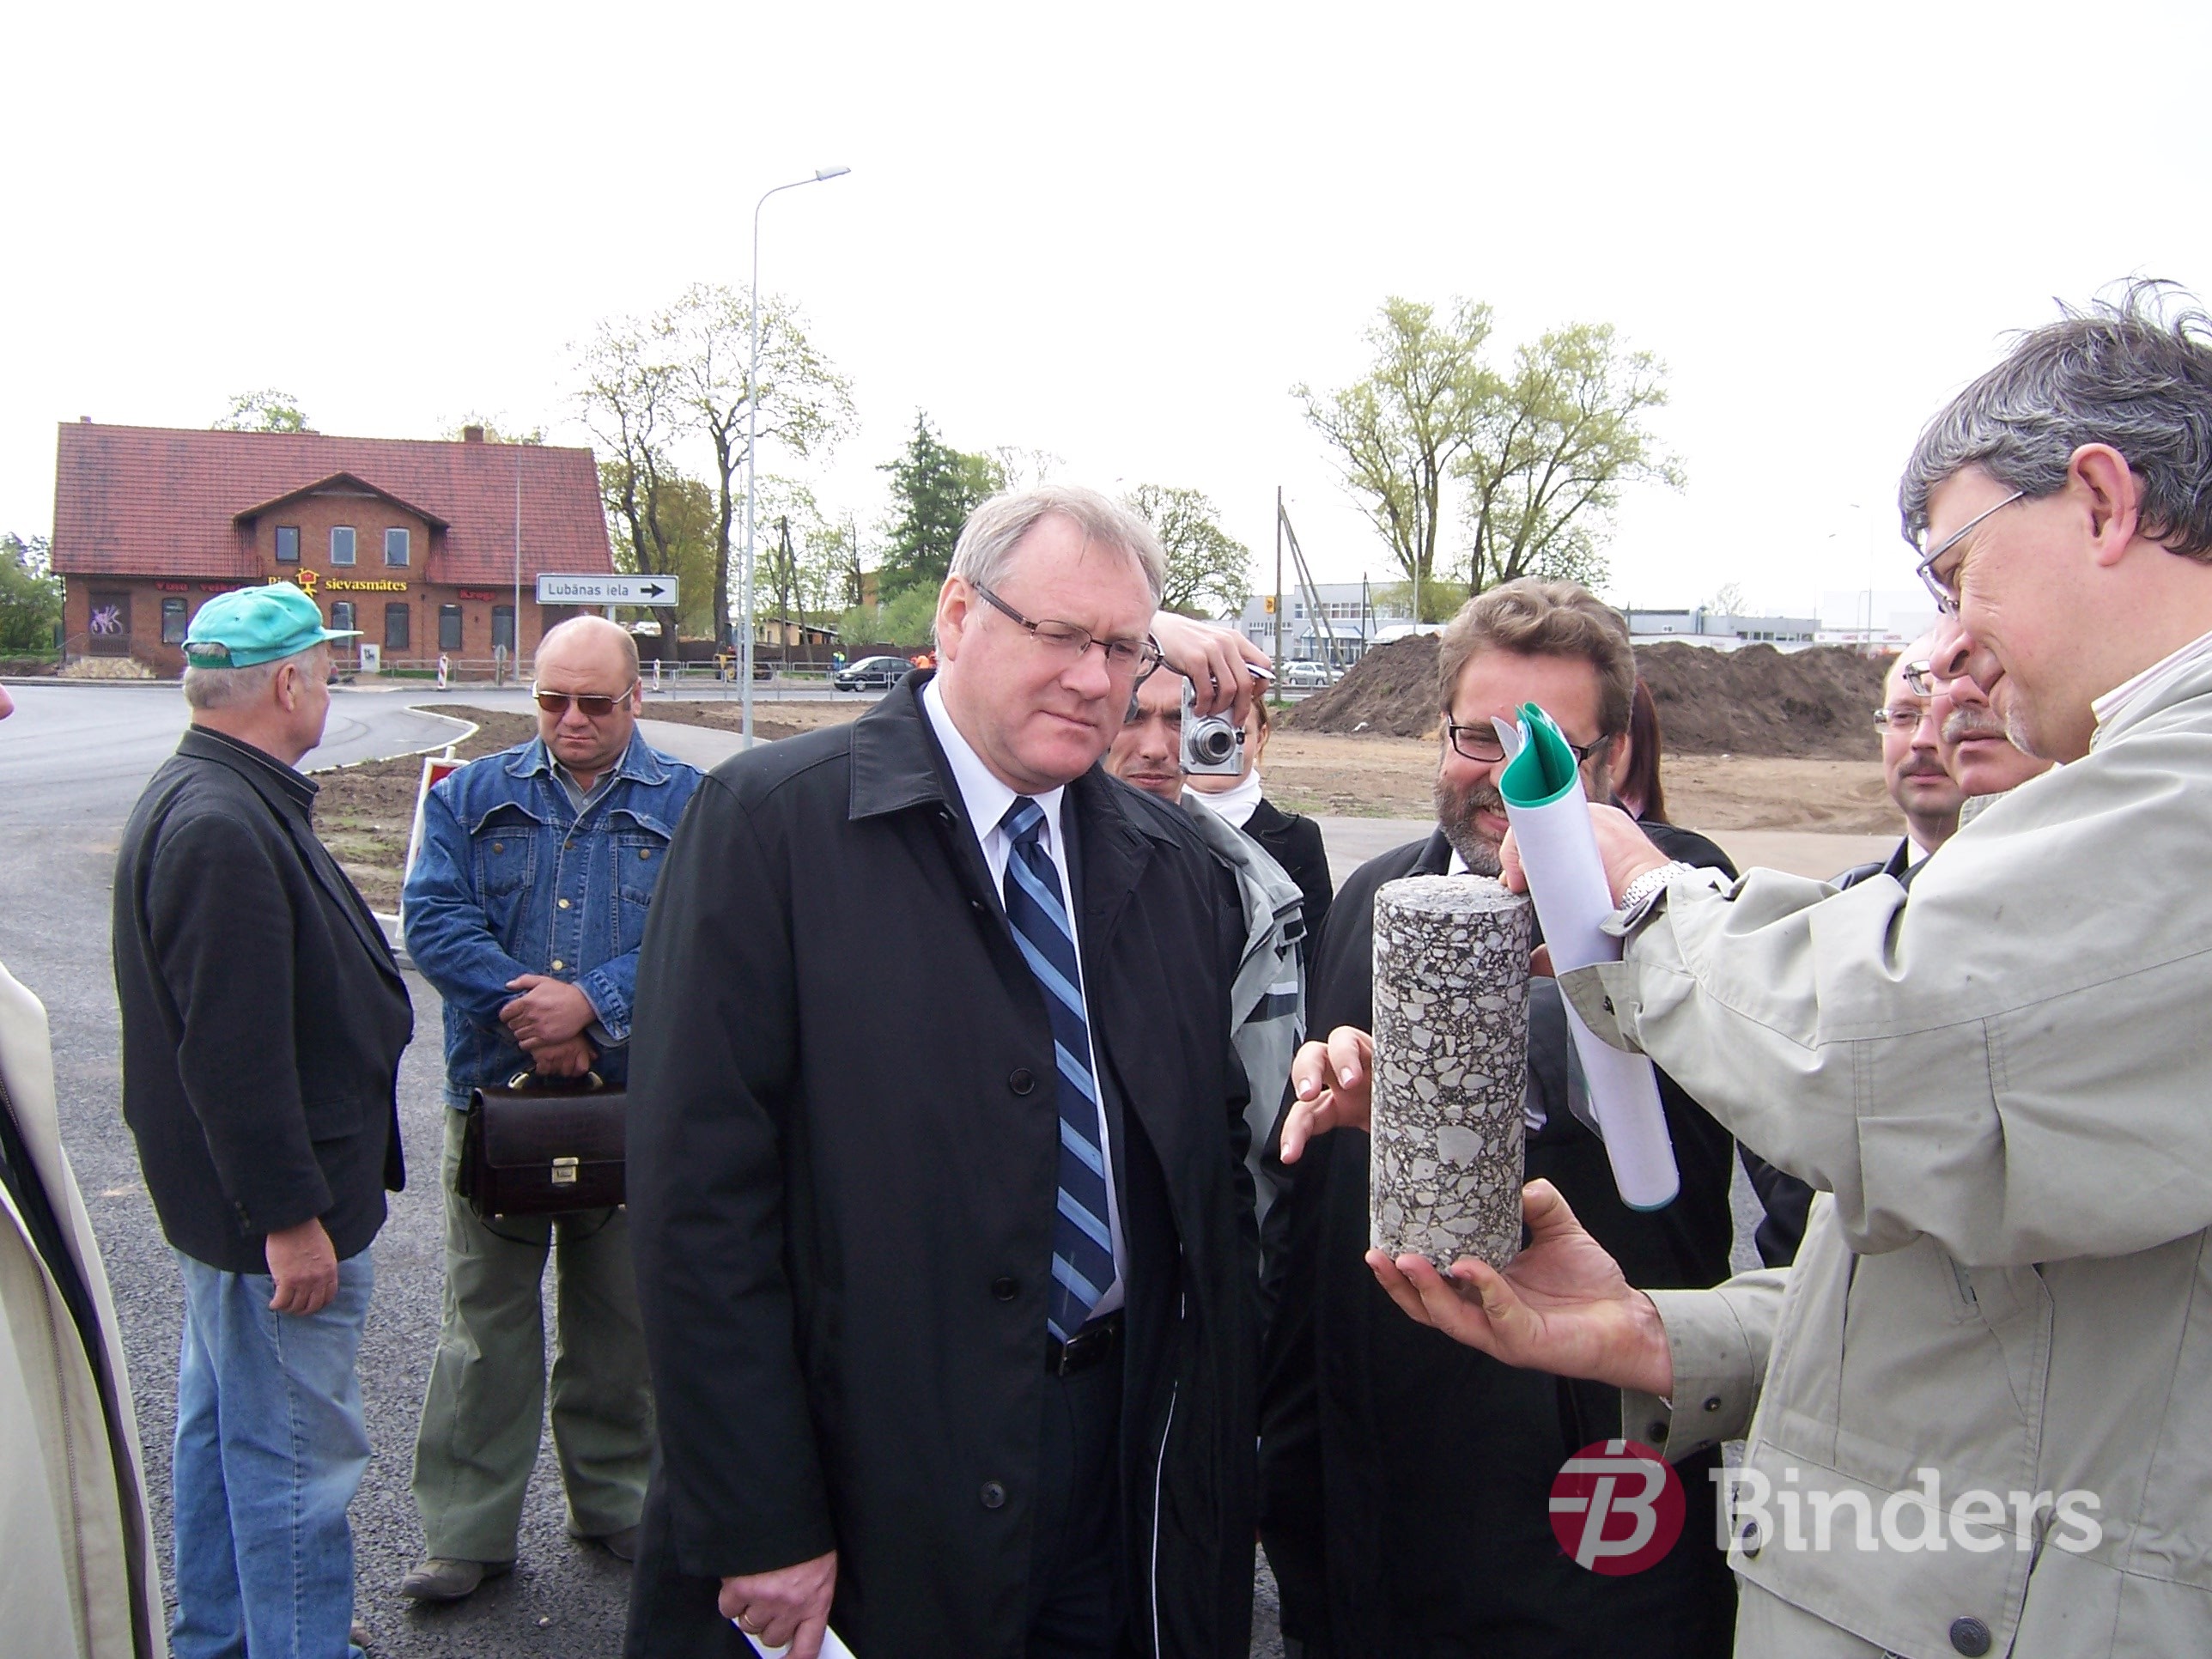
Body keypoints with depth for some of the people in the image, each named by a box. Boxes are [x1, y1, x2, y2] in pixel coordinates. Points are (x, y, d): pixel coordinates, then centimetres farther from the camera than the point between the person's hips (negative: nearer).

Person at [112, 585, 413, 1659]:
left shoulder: (205, 798, 10)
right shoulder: (224, 826, -25)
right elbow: (234, 1051, -28)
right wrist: (290, 1215, -24)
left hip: (232, 1200, 12)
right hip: (273, 1208, -11)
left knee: (224, 1425, 23)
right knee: (297, 1450, 1)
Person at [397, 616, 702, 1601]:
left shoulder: (687, 805, 1)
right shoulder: (472, 797, 7)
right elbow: (433, 919, -5)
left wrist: (591, 1003, -22)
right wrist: (524, 1007, -18)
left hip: (634, 1104, 0)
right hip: (494, 1095, 1)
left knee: (620, 1318, 13)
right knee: (484, 1318, 6)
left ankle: (615, 1501, 30)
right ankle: (468, 1529, 19)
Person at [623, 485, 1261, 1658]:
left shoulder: (1171, 861, 6)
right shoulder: (769, 819, -11)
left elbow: (1212, 1144, 12)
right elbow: (699, 1186, -14)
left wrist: (1211, 1411, 3)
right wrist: (760, 1530, -14)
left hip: (1129, 1463, 5)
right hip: (873, 1475, -4)